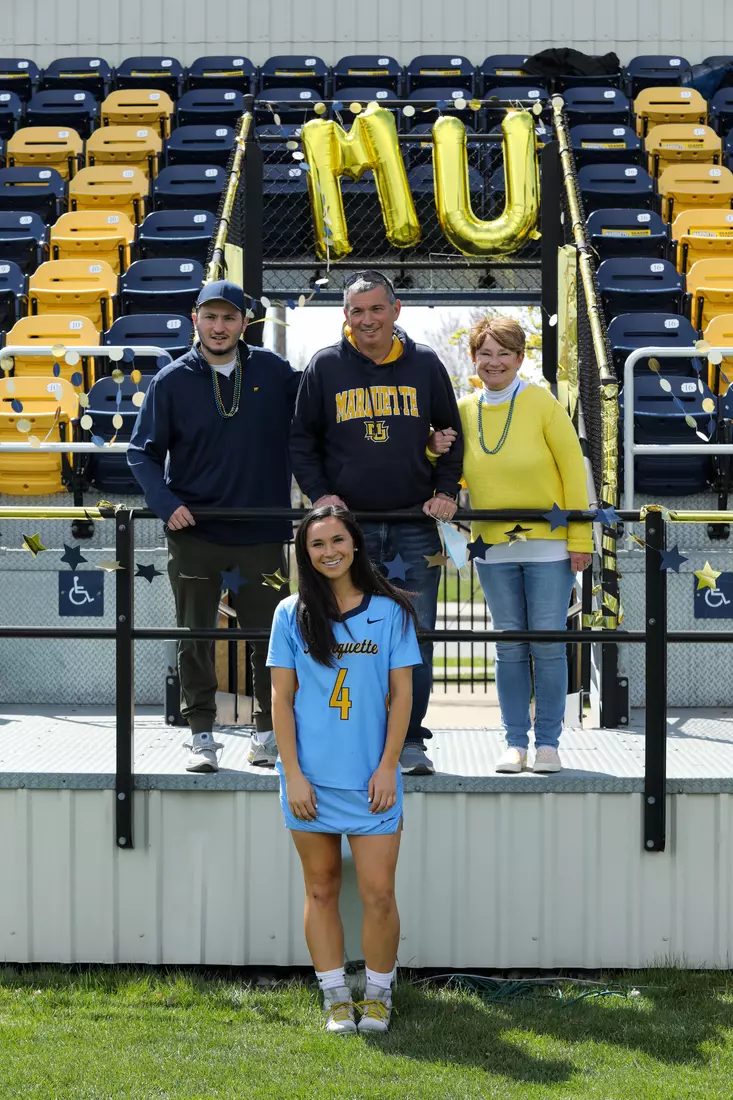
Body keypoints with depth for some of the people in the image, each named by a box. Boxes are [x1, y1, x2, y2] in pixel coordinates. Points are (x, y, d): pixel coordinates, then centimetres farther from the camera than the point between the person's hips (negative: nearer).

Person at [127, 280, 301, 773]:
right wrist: (167, 504, -9)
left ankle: (271, 731, 17)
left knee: (269, 638, 5)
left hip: (262, 533, 0)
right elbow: (143, 452, 3)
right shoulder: (172, 381, 1)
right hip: (194, 533, 0)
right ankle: (202, 735, 15)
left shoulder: (274, 371, 2)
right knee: (195, 639, 5)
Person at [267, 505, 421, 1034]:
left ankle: (378, 995, 15)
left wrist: (388, 766, -5)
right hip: (310, 777, 1)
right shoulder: (292, 614, 3)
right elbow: (282, 697, 3)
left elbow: (402, 694, 2)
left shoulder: (390, 610, 2)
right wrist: (292, 773, -4)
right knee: (322, 888, 7)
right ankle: (336, 999, 17)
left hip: (371, 778, -1)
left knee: (379, 893, -3)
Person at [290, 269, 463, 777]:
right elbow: (302, 439, 10)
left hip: (415, 527, 1)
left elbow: (451, 435, 15)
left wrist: (445, 492, 3)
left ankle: (410, 740, 8)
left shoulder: (425, 365, 7)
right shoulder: (325, 367, 4)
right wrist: (320, 493, -2)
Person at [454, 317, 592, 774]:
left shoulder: (542, 402, -6)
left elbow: (573, 468, -5)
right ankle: (516, 742, 13)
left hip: (548, 543, -3)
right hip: (494, 547, 3)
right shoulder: (463, 411, 6)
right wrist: (436, 449, -8)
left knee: (548, 645, -1)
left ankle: (548, 742, 8)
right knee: (510, 647, 6)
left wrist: (580, 538, -8)